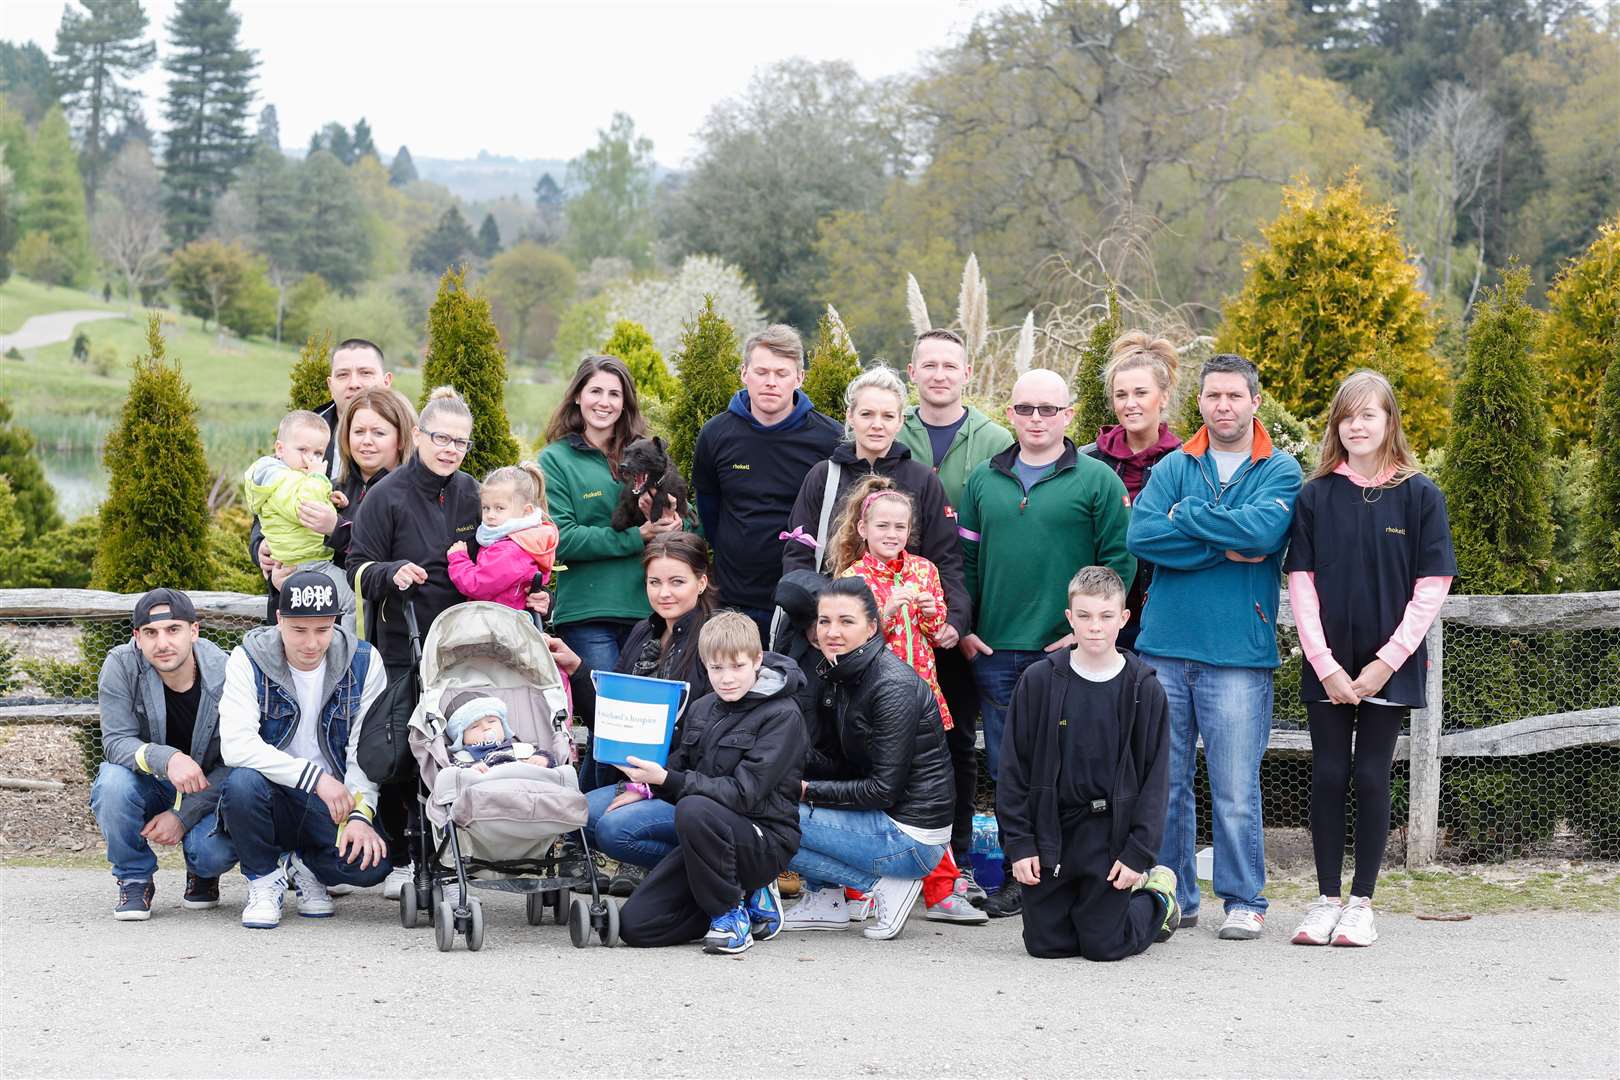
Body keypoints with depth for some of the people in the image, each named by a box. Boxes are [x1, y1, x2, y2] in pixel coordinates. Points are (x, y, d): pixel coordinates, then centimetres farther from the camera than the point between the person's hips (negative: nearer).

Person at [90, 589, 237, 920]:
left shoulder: (224, 675, -19)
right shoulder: (122, 666, -18)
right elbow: (116, 741, -23)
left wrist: (183, 815, -24)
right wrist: (166, 759, -43)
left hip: (204, 793, -1)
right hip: (145, 786, 1)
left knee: (217, 849, -30)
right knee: (114, 782, -34)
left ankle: (202, 874, 12)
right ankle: (134, 880, -7)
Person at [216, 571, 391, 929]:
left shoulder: (363, 663, -4)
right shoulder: (249, 660, -9)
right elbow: (236, 745, -21)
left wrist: (361, 815, -21)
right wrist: (315, 778, -25)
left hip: (335, 802, 2)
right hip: (272, 797, -1)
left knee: (372, 863, -26)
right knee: (242, 782, -35)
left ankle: (303, 866, 11)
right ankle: (264, 878, -6)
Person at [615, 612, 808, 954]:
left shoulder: (783, 716, -11)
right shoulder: (702, 709, 10)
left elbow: (743, 794, -20)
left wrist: (667, 779, -28)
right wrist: (647, 778, -11)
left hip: (763, 841, -7)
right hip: (709, 836, 7)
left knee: (694, 809, -36)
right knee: (635, 925, -9)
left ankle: (729, 911, -13)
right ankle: (748, 899, 9)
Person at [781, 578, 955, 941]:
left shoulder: (893, 687, -20)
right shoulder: (839, 675, 7)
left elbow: (884, 789, -21)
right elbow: (839, 764, 8)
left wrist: (808, 790, -16)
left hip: (911, 836, -9)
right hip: (878, 816, 9)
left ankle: (883, 885, -6)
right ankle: (824, 900, 11)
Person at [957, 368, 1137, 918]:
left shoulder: (1096, 481, 0)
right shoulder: (984, 480, 13)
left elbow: (1118, 561, -3)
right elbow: (964, 557, 15)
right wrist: (964, 627, 5)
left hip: (1066, 653, -4)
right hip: (994, 651, 4)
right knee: (1007, 769, 7)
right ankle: (1016, 878, 15)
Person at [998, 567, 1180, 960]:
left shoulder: (1144, 689, -4)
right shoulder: (1038, 681, -3)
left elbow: (1155, 777, -2)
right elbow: (1013, 769, 1)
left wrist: (1140, 853, -9)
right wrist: (1018, 842, -5)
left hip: (1109, 832, -2)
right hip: (1050, 830, 2)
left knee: (1102, 946, -3)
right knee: (1045, 943, 4)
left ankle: (1157, 899, 29)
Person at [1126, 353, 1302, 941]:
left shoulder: (1280, 471, 4)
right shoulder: (1173, 467, 10)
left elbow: (1264, 528, -16)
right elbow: (1141, 534, -6)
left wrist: (1185, 517, -6)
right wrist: (1225, 548, -11)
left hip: (1239, 652, -3)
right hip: (1164, 648, 3)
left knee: (1235, 790, -2)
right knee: (1163, 783, 6)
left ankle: (1244, 901, 10)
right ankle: (1172, 896, 17)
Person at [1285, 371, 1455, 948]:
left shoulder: (1420, 495, -1)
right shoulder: (1315, 496, 3)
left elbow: (1433, 585, -4)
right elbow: (1300, 581, 0)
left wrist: (1387, 661, -10)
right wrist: (1324, 664, -9)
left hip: (1390, 667, -1)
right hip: (1327, 668, 1)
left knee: (1372, 776, 1)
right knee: (1328, 775, 3)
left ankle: (1361, 902, 9)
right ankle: (1326, 900, 10)